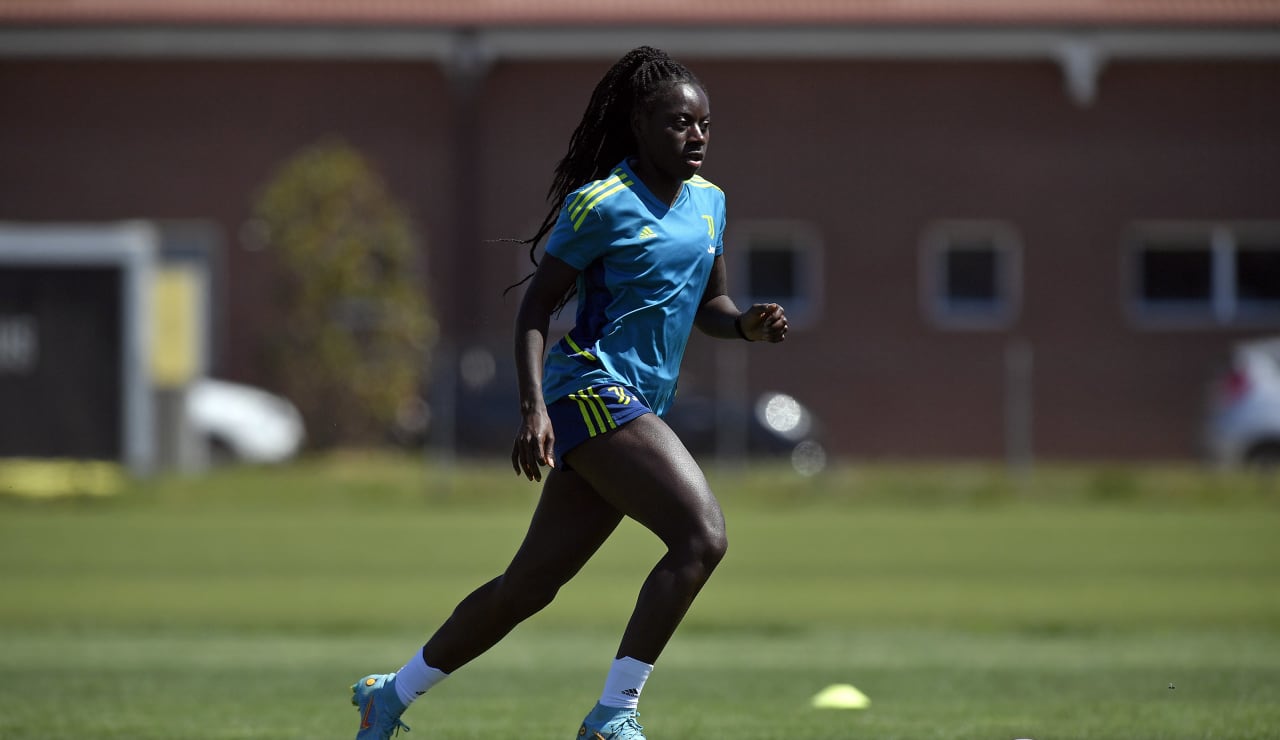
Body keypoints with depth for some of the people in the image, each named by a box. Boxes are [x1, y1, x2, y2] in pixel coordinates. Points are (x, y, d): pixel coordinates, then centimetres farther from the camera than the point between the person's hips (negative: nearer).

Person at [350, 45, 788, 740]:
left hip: (635, 406, 9)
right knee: (702, 536, -24)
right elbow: (534, 308, -8)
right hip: (591, 389, -9)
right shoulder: (603, 205, -10)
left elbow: (708, 304, 22)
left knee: (531, 584, 13)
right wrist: (533, 407, -19)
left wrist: (747, 322, 0)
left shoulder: (708, 201, 13)